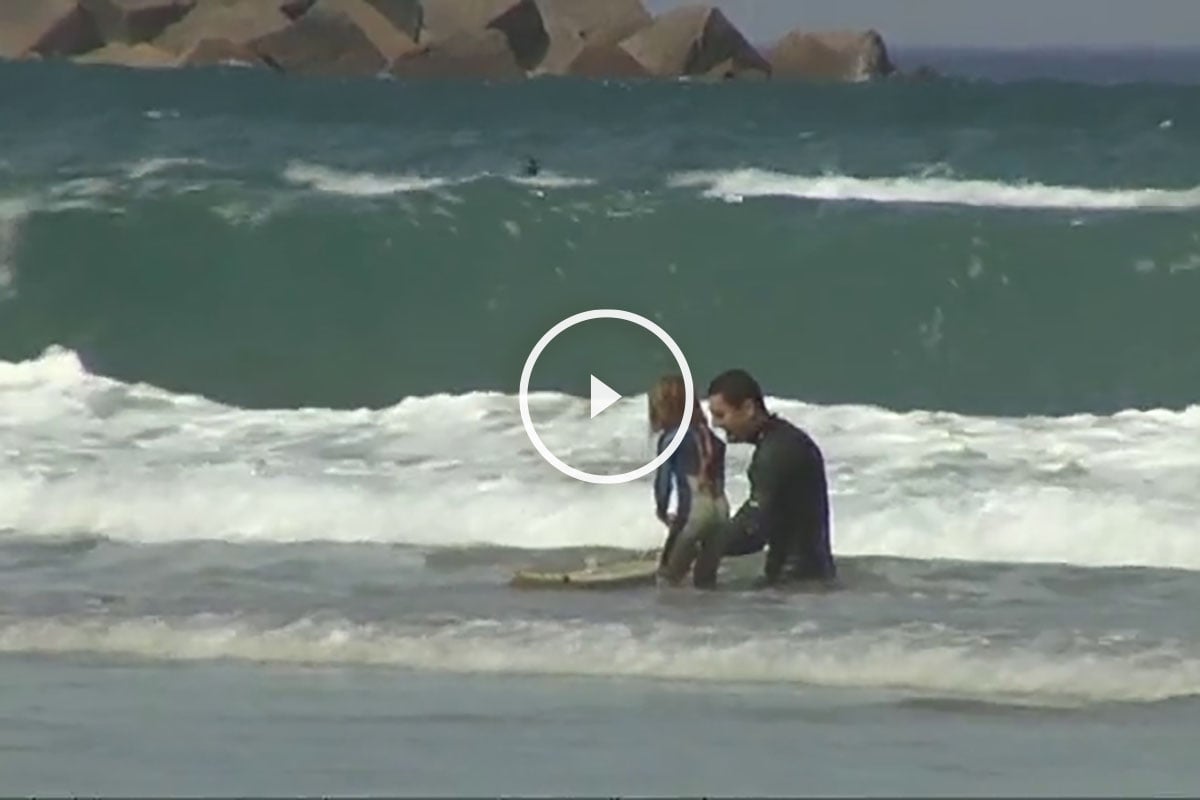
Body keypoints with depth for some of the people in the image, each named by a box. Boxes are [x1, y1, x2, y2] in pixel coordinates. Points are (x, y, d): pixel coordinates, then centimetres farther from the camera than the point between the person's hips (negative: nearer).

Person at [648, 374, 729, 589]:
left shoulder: (671, 439, 1)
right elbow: (720, 476, 15)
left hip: (693, 512, -6)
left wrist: (662, 510, 16)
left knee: (668, 574, 2)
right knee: (705, 578, 13)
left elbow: (663, 478, 1)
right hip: (721, 509, 6)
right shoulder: (709, 437, 17)